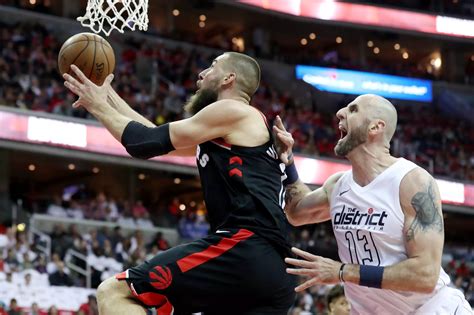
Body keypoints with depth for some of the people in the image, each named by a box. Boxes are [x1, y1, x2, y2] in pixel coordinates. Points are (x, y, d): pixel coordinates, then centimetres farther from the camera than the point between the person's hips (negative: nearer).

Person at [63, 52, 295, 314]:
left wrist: (98, 107, 15)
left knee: (114, 292, -10)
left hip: (242, 248, -10)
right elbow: (159, 136, 37)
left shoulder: (232, 110, 2)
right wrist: (108, 96, 40)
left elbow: (147, 143, 1)